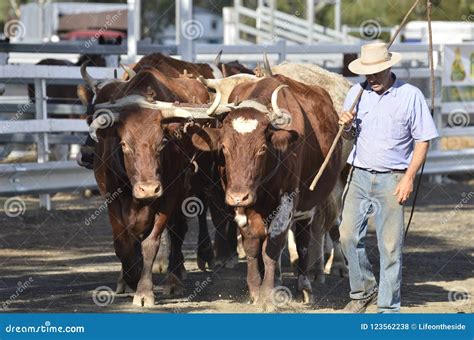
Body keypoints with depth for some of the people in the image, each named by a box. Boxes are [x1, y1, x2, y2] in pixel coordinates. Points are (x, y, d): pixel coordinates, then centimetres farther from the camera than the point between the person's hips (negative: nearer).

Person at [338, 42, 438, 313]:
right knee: (349, 236, 0)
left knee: (390, 245, -2)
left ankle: (388, 309, 5)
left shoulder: (411, 96, -6)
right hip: (359, 176, 4)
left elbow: (423, 140, -4)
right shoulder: (357, 93, 6)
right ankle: (364, 291, 20)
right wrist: (346, 126, -7)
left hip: (392, 180, -4)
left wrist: (409, 178, -12)